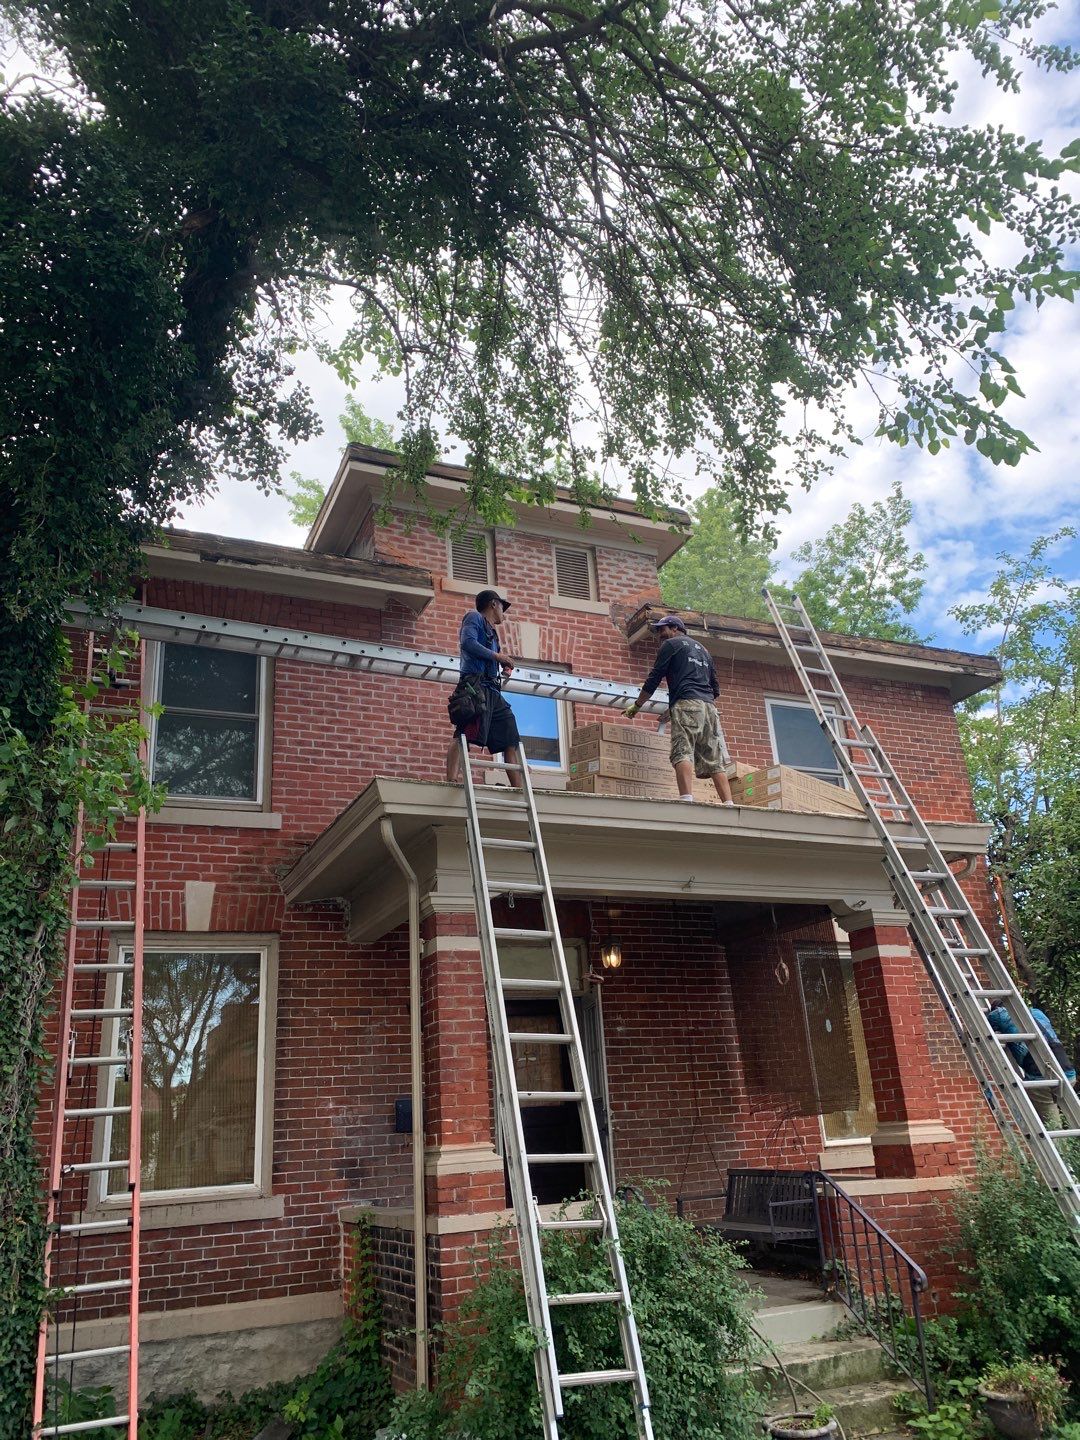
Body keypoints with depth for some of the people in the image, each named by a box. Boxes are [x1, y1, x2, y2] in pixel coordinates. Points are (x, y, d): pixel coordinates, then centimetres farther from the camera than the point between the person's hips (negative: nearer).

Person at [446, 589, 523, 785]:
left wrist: (504, 671, 10)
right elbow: (467, 643, -13)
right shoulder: (475, 617, 7)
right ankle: (452, 779, -33)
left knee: (511, 740, 5)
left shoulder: (491, 632, 31)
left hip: (493, 690, 9)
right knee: (465, 734, -22)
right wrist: (497, 656, -8)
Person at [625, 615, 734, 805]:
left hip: (686, 703, -6)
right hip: (709, 706, 6)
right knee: (715, 759, 0)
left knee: (682, 753, -17)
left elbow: (654, 678, 7)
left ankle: (687, 798, -34)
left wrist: (636, 705, 14)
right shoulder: (702, 649, 32)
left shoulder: (671, 644, 11)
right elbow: (716, 688, 30)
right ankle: (728, 803, -13)